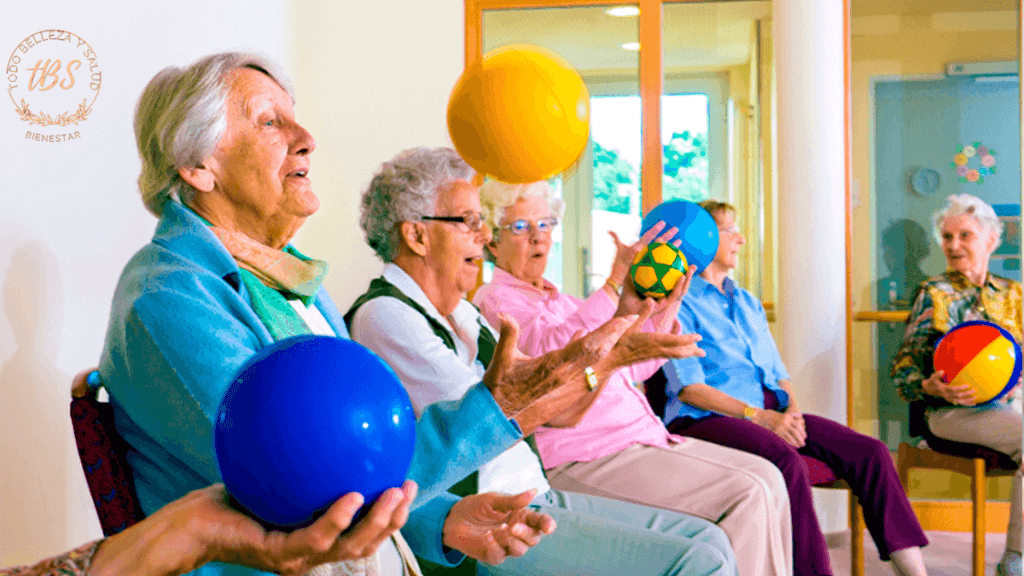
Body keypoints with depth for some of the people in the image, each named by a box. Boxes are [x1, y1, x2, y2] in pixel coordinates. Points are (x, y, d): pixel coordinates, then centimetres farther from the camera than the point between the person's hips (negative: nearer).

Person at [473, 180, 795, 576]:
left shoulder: (561, 302, 24)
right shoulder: (495, 301, -3)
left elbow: (631, 369, 27)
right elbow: (550, 353, -23)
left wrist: (668, 307, 13)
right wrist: (616, 284, -25)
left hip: (642, 437, 9)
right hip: (583, 457, -9)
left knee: (766, 476, -2)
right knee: (745, 496, -20)